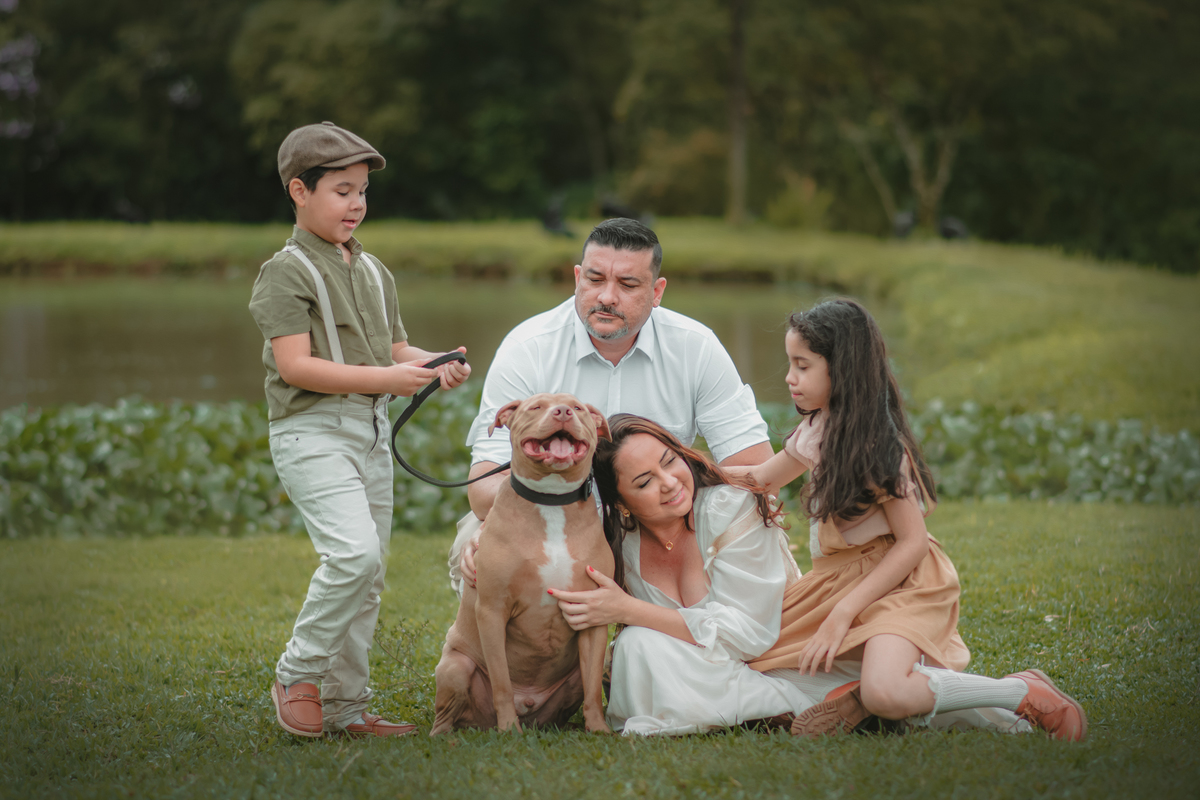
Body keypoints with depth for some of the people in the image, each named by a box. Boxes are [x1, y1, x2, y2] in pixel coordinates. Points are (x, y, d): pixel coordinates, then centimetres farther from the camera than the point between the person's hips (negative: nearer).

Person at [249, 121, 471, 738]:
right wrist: (382, 379, -20)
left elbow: (394, 351, 21)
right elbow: (296, 365, -16)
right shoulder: (287, 272, -7)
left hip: (371, 432, 8)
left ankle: (345, 705, 14)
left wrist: (434, 366, 0)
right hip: (311, 432, -8)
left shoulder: (373, 272, 17)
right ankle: (297, 674, -4)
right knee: (355, 554, -22)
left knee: (368, 574, 7)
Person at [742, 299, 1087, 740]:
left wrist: (843, 613, -21)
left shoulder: (877, 444, -16)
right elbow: (761, 479, 27)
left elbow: (913, 543, -19)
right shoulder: (815, 430, 9)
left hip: (899, 582, -9)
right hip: (840, 578, 9)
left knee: (885, 694, -33)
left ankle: (1024, 692, -16)